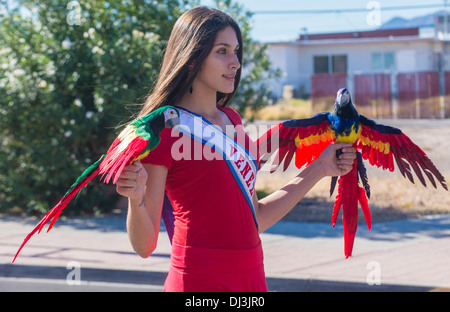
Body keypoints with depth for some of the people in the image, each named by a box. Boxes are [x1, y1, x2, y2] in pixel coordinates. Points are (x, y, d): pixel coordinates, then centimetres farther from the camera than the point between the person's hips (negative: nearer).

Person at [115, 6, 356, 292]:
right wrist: (136, 200, -30)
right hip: (199, 280, -7)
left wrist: (319, 169, 14)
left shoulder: (231, 119, 11)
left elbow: (255, 219, 13)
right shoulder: (164, 127, -10)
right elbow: (145, 245, -11)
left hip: (251, 278, 7)